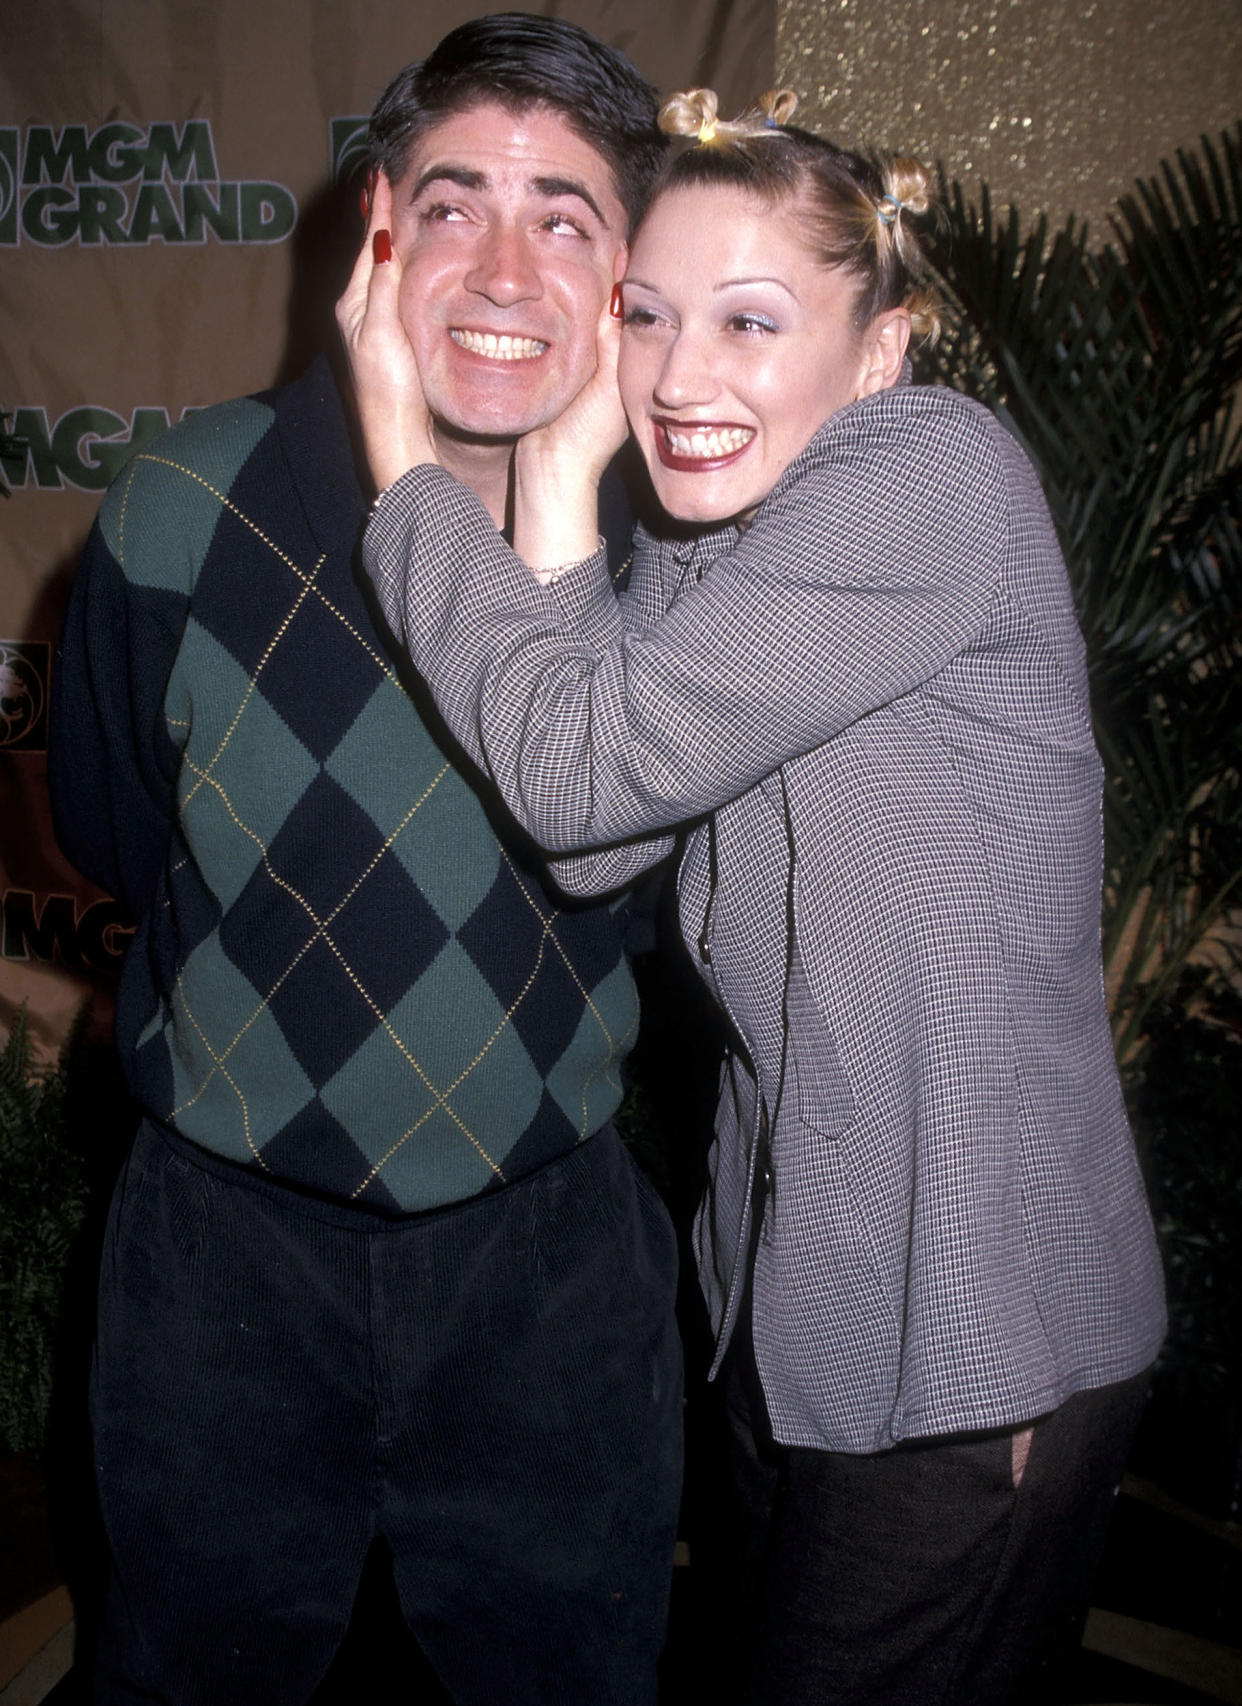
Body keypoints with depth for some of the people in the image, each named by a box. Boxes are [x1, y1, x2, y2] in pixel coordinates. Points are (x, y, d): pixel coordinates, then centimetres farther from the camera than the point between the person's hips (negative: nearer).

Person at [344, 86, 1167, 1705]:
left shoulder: (931, 478, -19)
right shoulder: (694, 542, 6)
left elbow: (577, 765, -25)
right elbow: (585, 845, -10)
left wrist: (405, 450, -14)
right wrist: (560, 469, -11)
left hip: (974, 1327, -8)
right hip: (787, 1279, 8)